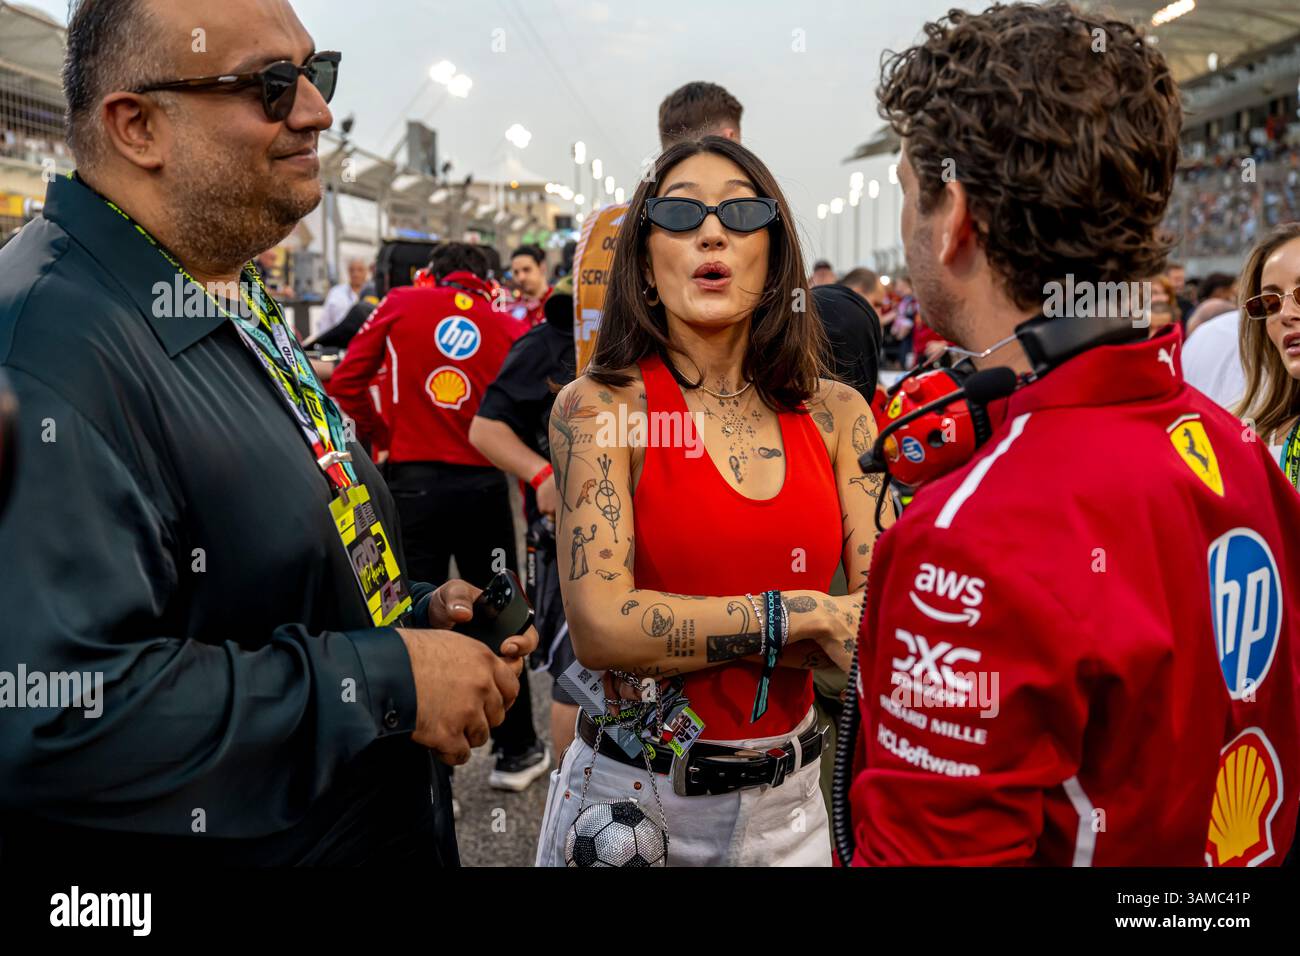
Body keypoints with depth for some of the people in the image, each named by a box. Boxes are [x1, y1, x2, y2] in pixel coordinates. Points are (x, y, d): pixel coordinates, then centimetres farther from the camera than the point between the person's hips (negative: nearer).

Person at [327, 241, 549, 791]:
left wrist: (381, 436, 11)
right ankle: (516, 752, 24)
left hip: (413, 482, 0)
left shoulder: (400, 304, 2)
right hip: (483, 485, 1)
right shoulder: (510, 328, 2)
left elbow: (347, 382, -1)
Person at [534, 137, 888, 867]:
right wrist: (808, 616, -17)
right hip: (633, 789, -3)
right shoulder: (599, 408, -10)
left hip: (789, 801, 3)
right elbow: (601, 627, -20)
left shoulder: (837, 415, -1)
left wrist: (673, 630, -18)